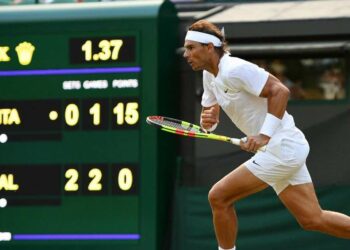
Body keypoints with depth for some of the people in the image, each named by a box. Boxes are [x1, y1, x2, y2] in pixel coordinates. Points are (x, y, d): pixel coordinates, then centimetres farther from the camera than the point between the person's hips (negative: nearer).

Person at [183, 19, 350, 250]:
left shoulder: (234, 70, -18)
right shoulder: (210, 75, 12)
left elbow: (280, 91, -23)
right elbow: (209, 120, 18)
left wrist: (265, 135, -28)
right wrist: (208, 121, -6)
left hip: (281, 148, -10)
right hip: (286, 148, 10)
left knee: (218, 197, -8)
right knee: (313, 219, 9)